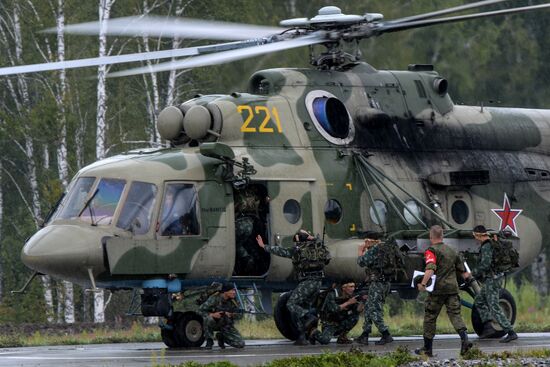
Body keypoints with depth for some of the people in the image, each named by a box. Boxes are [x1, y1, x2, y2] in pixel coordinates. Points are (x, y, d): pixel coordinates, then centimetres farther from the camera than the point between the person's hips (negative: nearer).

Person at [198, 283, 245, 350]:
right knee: (208, 319, -40)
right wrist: (212, 315, -35)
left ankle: (221, 337, 17)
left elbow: (239, 314, 1)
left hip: (226, 326, 3)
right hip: (215, 323, -3)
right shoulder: (214, 299, -20)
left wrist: (231, 315, -21)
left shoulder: (232, 301, -9)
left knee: (241, 344, -10)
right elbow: (201, 310, -18)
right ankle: (209, 340, -13)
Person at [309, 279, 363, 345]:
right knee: (325, 340, -28)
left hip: (340, 324, 5)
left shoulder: (350, 296, -3)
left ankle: (342, 337, -2)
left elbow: (358, 310, -9)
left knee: (355, 317, -15)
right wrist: (348, 303, -29)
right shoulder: (332, 295, -18)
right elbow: (333, 309, -31)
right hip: (329, 324, -5)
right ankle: (315, 333, 8)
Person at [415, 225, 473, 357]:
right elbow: (462, 270, 24)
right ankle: (465, 339, -23)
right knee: (455, 314, 1)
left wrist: (423, 284, -26)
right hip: (453, 288, 5)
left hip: (438, 288, -5)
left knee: (430, 317, 6)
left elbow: (430, 269, -23)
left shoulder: (431, 251, -6)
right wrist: (467, 275, 45)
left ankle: (427, 348, 13)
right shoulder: (452, 251, 15)